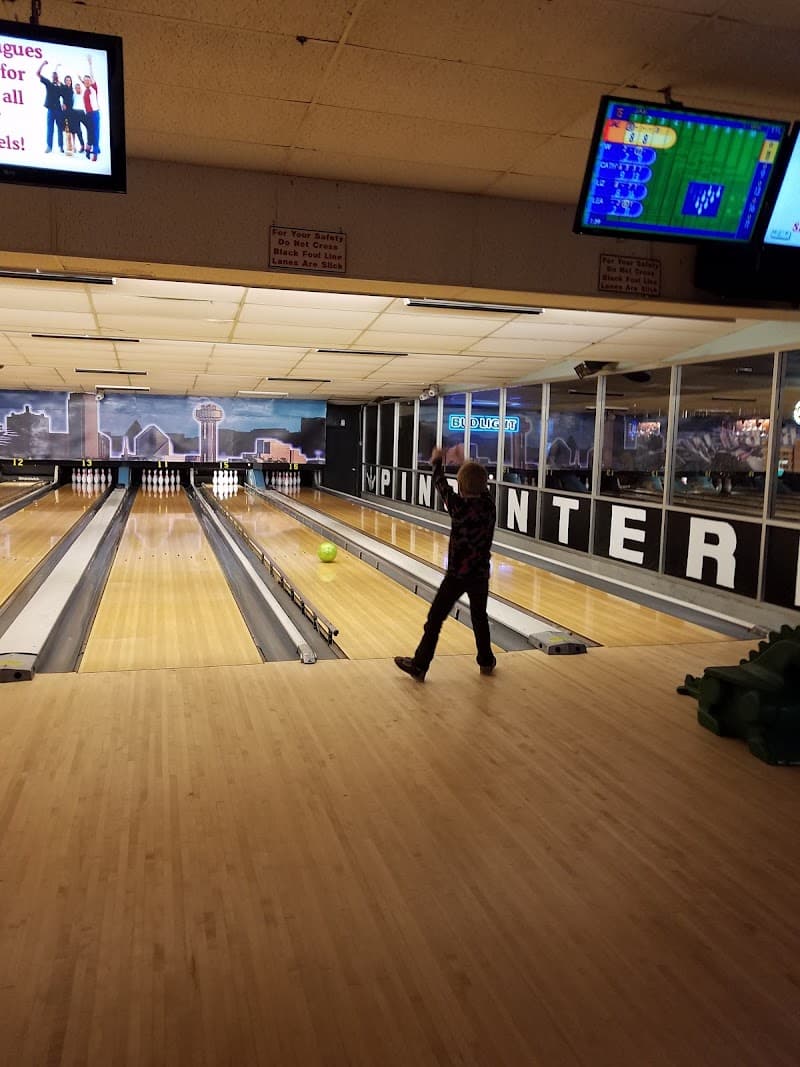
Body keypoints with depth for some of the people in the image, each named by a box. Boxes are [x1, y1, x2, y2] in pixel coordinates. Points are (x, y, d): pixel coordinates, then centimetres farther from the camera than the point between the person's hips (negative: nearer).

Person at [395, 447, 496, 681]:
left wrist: (437, 462, 20)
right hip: (481, 574, 5)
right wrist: (467, 465, 28)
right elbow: (481, 489, 17)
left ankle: (419, 666, 9)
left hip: (457, 574, -4)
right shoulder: (489, 504, -6)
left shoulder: (458, 505, -17)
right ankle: (486, 661, 33)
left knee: (435, 620, 4)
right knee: (480, 617, 22)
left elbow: (441, 485, 1)